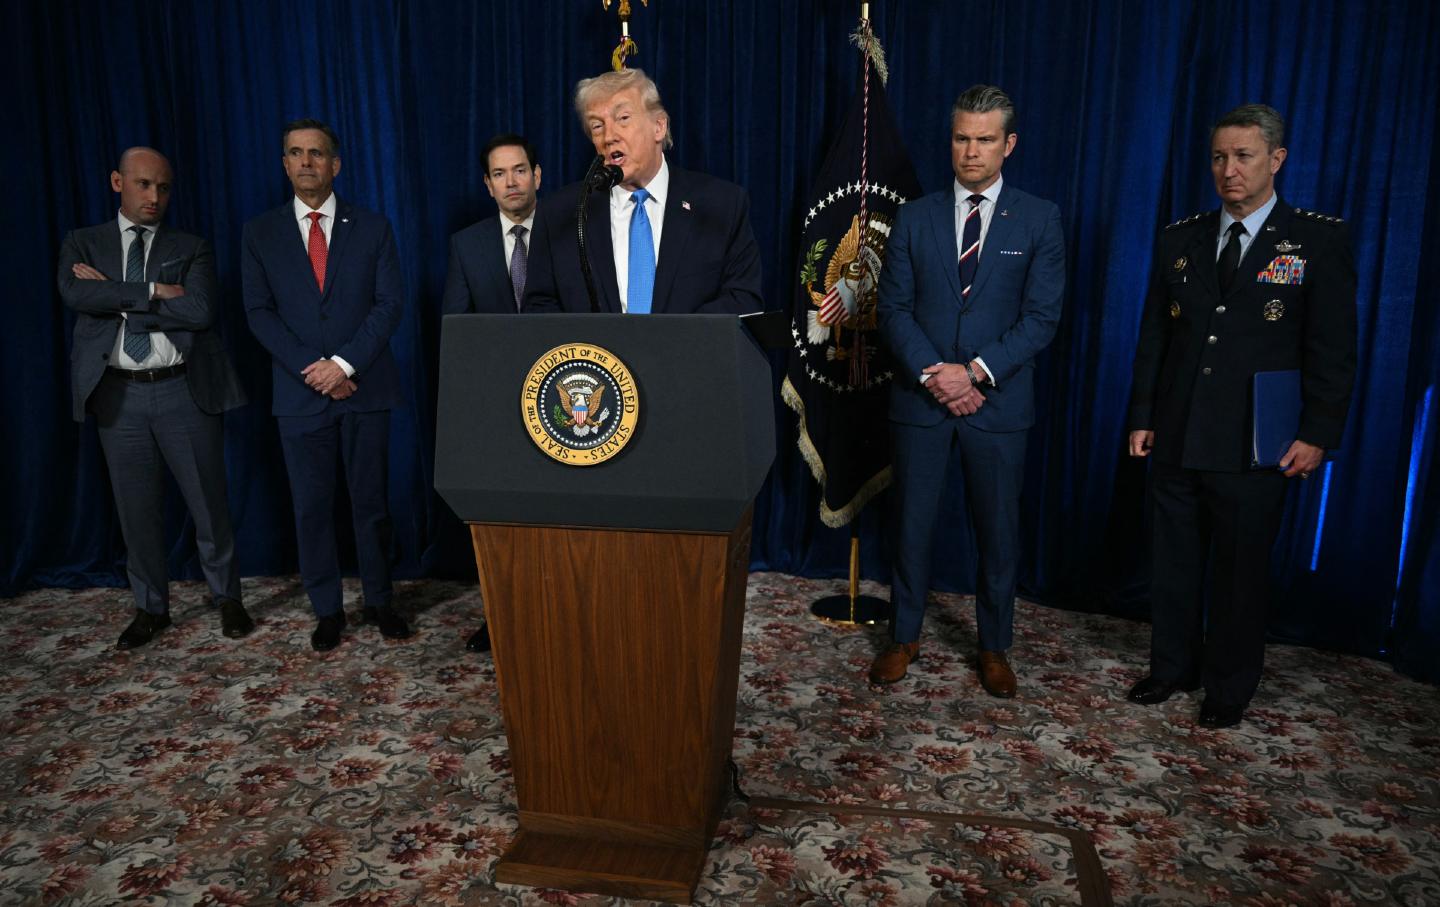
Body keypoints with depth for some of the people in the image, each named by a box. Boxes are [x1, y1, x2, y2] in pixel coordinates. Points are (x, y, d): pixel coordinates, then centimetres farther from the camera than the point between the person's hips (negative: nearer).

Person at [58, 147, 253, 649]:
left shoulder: (192, 248, 5)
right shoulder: (82, 244, 9)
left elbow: (200, 310, -12)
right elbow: (75, 294, -12)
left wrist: (116, 297, -9)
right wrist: (152, 292, -13)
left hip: (185, 391, -1)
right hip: (119, 395, 2)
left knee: (208, 502, 5)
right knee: (137, 509, 10)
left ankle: (228, 598, 22)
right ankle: (151, 608, 25)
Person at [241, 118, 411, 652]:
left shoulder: (372, 228, 6)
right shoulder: (260, 233, 8)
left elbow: (390, 303, -2)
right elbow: (259, 313, 1)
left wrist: (345, 363, -13)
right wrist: (312, 368, -11)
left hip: (365, 387, -1)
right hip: (300, 392, 1)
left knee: (371, 502, 6)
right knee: (311, 507, 6)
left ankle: (379, 601, 20)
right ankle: (327, 611, 18)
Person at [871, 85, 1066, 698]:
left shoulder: (1039, 221, 2)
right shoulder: (915, 217, 6)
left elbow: (1041, 317, -4)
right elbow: (893, 308, 0)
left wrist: (976, 372, -16)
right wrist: (931, 373, -14)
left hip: (998, 402, -1)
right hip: (920, 398, 1)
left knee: (998, 531, 9)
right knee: (912, 525, 9)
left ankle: (994, 648, 27)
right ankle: (904, 638, 26)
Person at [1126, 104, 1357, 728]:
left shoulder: (1319, 241, -1)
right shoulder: (1179, 240, 8)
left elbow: (1332, 349, -4)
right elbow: (1153, 338, 9)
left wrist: (1318, 434, -9)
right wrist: (1143, 417, 6)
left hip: (1253, 447, -3)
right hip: (1176, 441, 3)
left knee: (1240, 572, 9)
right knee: (1173, 563, 12)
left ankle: (1229, 689, 27)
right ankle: (1172, 668, 31)